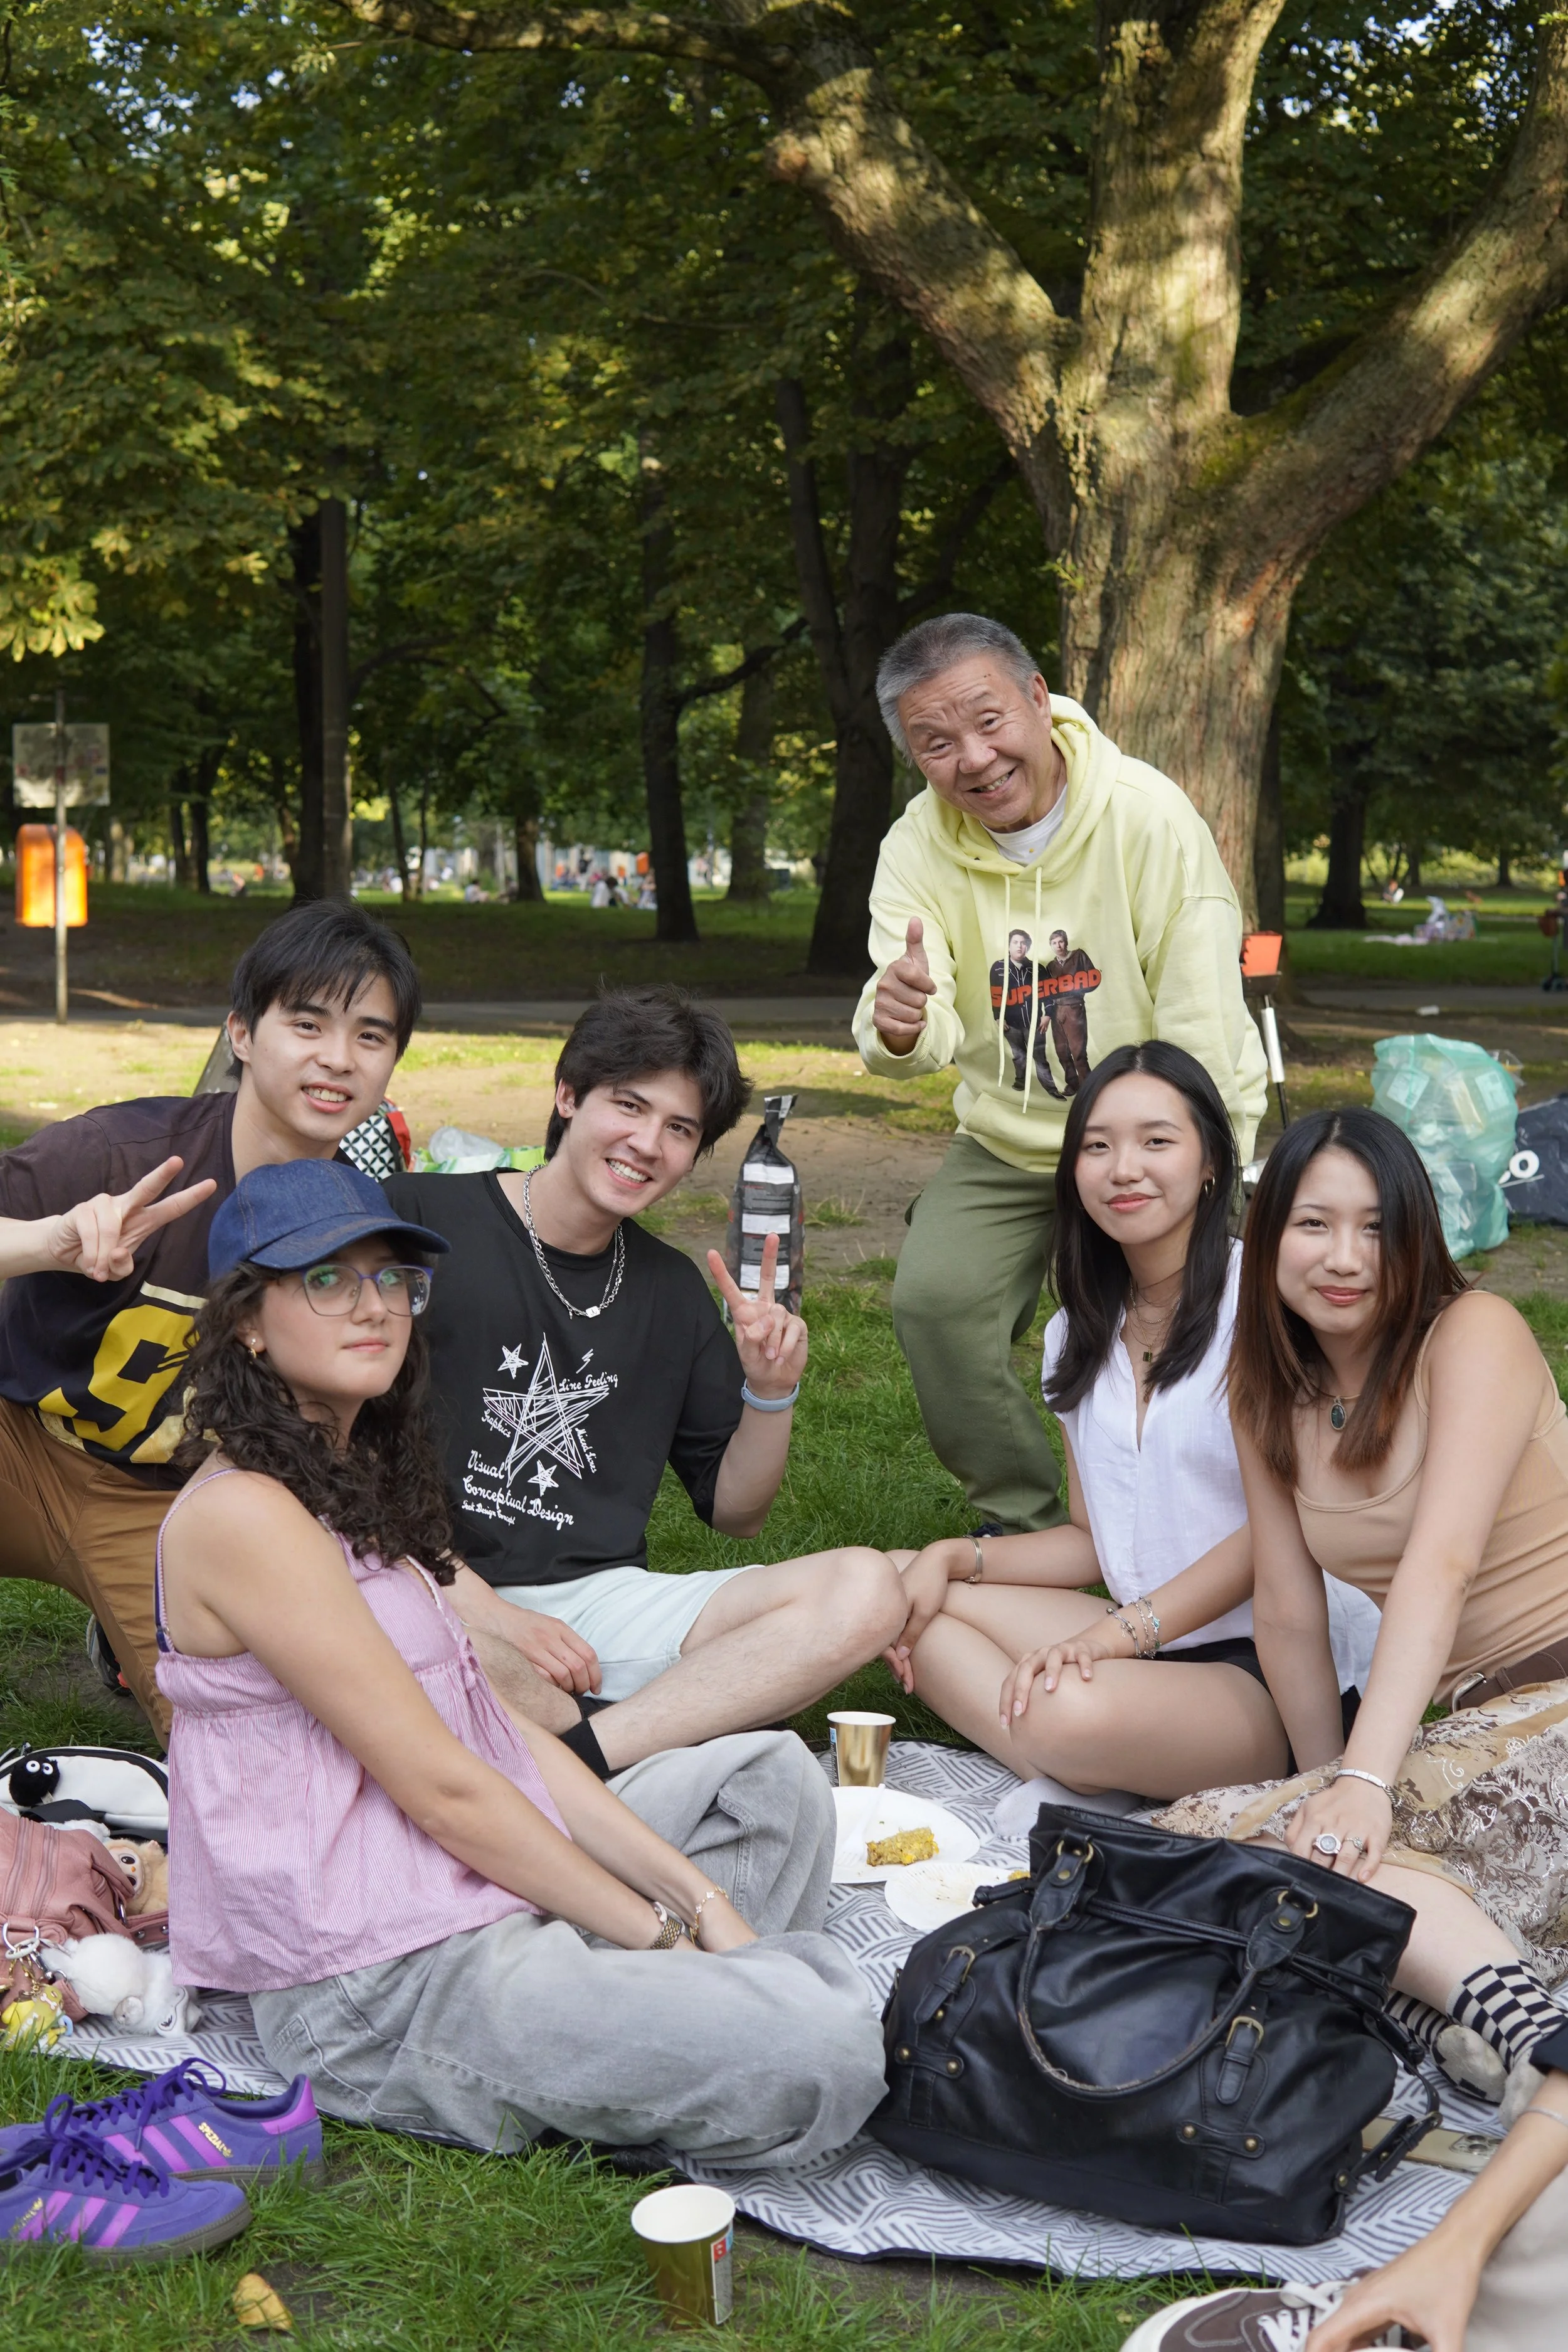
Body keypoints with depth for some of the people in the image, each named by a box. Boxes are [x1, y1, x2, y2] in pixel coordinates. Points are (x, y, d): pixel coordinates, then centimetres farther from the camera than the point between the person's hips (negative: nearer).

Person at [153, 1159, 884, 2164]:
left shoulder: (356, 1480, 15)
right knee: (822, 2051, -24)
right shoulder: (241, 1512, -16)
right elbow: (440, 1786, -17)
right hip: (383, 1988, -10)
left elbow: (506, 1729, 11)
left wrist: (693, 1895, 2)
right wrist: (660, 1929, -10)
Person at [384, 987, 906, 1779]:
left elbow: (733, 1512, 21)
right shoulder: (425, 1218, -2)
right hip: (440, 1599, -5)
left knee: (866, 1590, -17)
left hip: (605, 1603, 6)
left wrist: (771, 1393, 0)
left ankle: (577, 1757, -29)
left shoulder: (673, 1290, 16)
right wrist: (489, 1613, -16)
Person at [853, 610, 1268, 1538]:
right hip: (1007, 1145, 3)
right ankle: (1026, 1523, 7)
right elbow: (925, 1037, -21)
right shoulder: (918, 848, -9)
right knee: (934, 1299, -15)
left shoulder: (1149, 814, -19)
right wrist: (898, 1029, -46)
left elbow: (1201, 1038, -19)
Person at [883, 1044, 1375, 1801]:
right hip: (1140, 1646, 8)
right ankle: (1074, 1787, -16)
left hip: (1270, 1667, -8)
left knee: (1076, 1711, -36)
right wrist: (955, 1558, -1)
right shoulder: (1077, 1334, 14)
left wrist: (1117, 1631, -20)